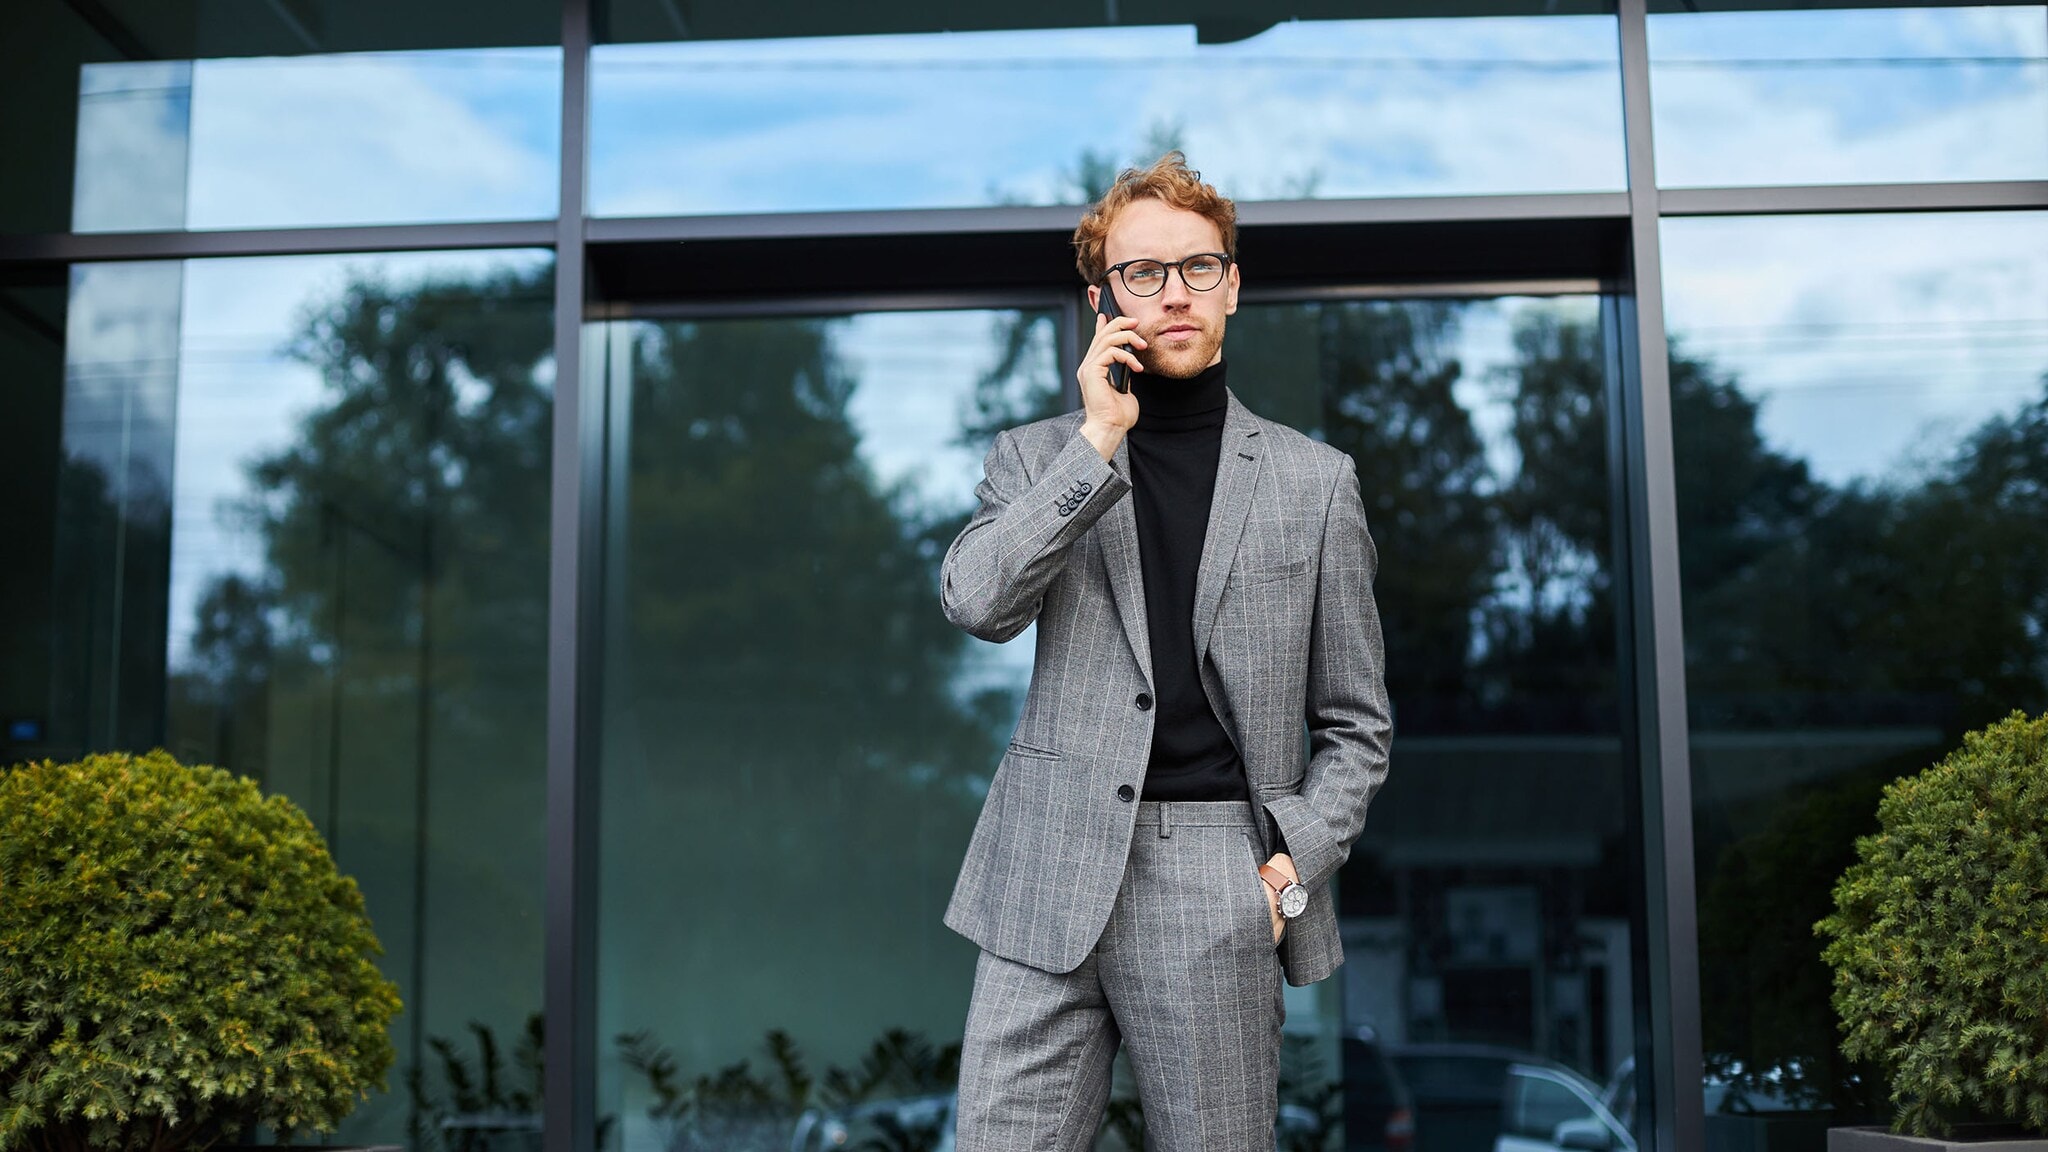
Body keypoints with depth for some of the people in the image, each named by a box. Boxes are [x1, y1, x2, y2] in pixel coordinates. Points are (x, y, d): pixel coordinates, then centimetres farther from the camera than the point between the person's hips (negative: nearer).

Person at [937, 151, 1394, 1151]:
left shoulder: (1314, 482, 10)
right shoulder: (1035, 457, 11)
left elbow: (1355, 722, 11)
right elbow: (976, 603, -8)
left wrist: (1291, 866, -2)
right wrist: (1097, 442, -10)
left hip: (1218, 897, 0)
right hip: (1047, 883, 1)